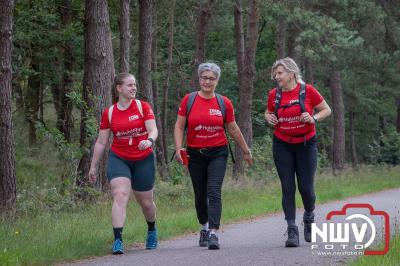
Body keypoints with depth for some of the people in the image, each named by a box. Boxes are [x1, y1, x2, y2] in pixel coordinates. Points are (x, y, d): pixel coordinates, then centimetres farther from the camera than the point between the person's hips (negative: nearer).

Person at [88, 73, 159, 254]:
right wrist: (93, 166, 9)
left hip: (143, 160, 0)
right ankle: (118, 240, -24)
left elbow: (153, 130, -10)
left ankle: (152, 231, 42)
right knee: (120, 195, -20)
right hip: (119, 159, 0)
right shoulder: (109, 113, 1)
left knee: (146, 202, 12)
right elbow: (101, 142, 7)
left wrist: (149, 141, -33)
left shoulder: (143, 107, -2)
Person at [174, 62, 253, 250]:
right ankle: (204, 227, 33)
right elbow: (179, 126, 2)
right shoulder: (188, 100, 0)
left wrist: (246, 151, 17)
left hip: (218, 152, -1)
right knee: (200, 194, 10)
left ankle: (213, 234, -21)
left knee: (214, 192, -15)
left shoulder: (224, 103, 1)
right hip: (195, 154, 1)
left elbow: (233, 129, 11)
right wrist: (178, 148, -11)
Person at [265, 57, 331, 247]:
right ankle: (292, 231, -1)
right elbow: (268, 112, 19)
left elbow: (326, 110, 1)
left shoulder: (307, 91, -8)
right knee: (288, 188, -3)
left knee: (306, 188, -3)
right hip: (282, 146, 2)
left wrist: (313, 118, -17)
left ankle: (309, 217, 28)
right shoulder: (274, 94, 1)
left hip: (306, 144, -2)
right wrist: (269, 118, -3)